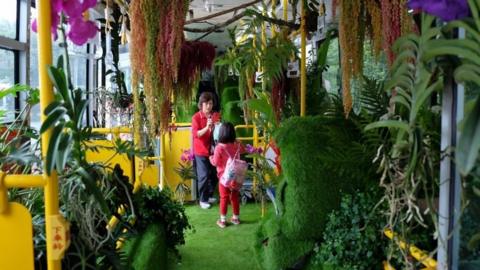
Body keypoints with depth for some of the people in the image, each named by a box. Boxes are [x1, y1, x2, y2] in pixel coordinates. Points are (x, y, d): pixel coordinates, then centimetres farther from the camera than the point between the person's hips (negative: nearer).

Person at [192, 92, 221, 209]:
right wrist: (207, 127, -31)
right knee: (203, 176, -3)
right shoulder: (196, 117, -9)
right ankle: (202, 200, 10)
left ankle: (209, 195, 29)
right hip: (201, 151, -4)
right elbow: (195, 134, -18)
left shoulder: (216, 115, 3)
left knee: (214, 175, 10)